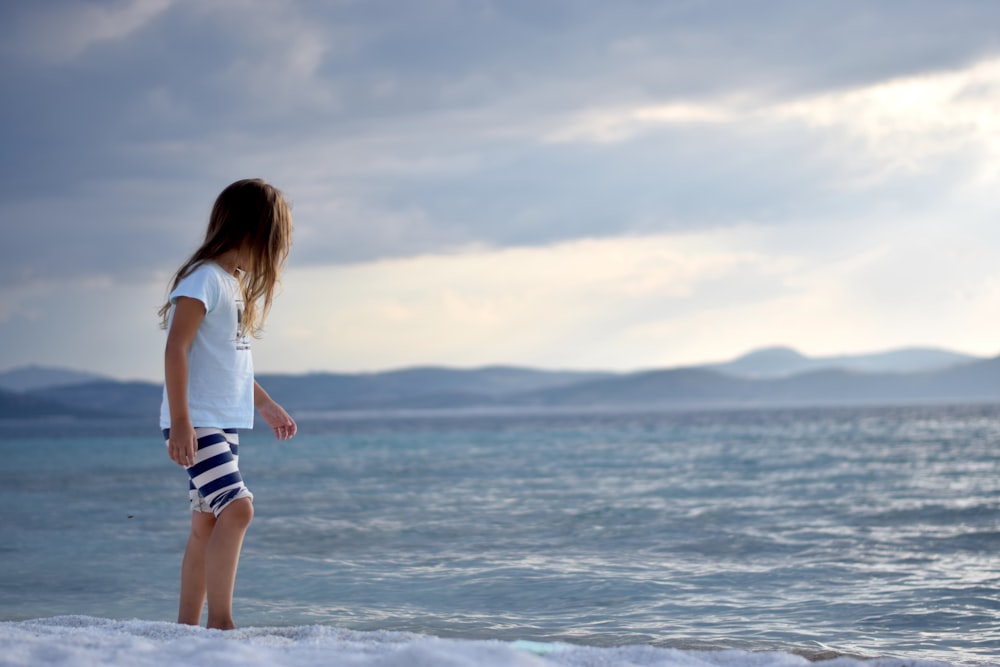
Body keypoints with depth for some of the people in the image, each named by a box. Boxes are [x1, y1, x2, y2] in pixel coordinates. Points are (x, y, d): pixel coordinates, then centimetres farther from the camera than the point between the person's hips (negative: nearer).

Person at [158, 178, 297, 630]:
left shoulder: (239, 283, 17)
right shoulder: (204, 279, -13)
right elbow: (176, 349, -18)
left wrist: (265, 405, 31)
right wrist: (180, 420, -24)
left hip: (224, 422, 10)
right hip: (196, 421, -10)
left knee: (208, 524, 9)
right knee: (237, 508, -19)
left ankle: (187, 625, 14)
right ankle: (220, 622, -17)